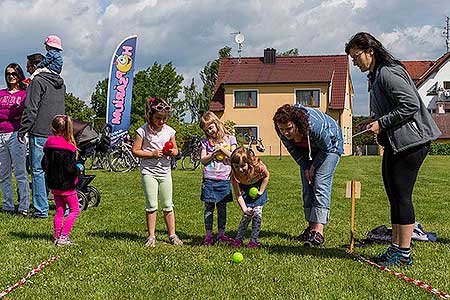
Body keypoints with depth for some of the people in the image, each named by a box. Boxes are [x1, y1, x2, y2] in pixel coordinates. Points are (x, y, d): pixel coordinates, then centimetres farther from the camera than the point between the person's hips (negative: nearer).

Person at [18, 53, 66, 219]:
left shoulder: (37, 82, -7)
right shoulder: (60, 83, 17)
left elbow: (31, 109, -12)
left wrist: (22, 130, -8)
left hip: (40, 133, -7)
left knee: (38, 171, -1)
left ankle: (41, 210, -1)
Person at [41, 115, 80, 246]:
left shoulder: (49, 146, 1)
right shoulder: (68, 147, -18)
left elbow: (44, 165, 4)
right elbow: (70, 168, -22)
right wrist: (78, 169, -3)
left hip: (54, 185, 6)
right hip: (66, 185, -6)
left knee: (59, 210, 16)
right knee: (75, 210, 5)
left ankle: (57, 237, 17)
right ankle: (63, 237, -2)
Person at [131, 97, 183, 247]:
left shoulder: (169, 131, 3)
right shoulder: (143, 131, -8)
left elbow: (175, 149, 14)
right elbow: (135, 150, -6)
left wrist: (172, 152, -9)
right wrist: (152, 153, -16)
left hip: (165, 171, 3)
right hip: (149, 172, -3)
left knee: (168, 205, 8)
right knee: (152, 205, -3)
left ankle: (172, 235, 16)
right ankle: (151, 236, 8)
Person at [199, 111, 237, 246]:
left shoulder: (229, 139, 5)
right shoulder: (205, 142, 8)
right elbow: (203, 160, 3)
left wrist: (222, 148, -11)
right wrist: (212, 154, -12)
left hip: (224, 179, -1)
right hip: (209, 179, 1)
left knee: (222, 207, 6)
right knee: (208, 207, 2)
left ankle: (221, 233, 14)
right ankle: (208, 235, 8)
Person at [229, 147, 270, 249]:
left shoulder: (258, 166, -37)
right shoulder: (234, 175, -33)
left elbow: (266, 176, -13)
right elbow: (238, 195, -29)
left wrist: (261, 191, -14)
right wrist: (244, 209, -42)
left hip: (258, 186, 0)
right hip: (245, 189, 0)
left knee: (257, 212, -10)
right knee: (248, 213, -12)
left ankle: (254, 240, 2)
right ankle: (238, 239, 3)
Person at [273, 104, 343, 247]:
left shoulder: (315, 126, -43)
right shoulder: (281, 129, -27)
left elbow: (326, 148, -23)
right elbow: (293, 149, -7)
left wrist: (314, 167, -13)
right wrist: (305, 168, -7)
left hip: (330, 145, -6)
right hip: (307, 149, 6)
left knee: (321, 184, -17)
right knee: (307, 187, 3)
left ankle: (318, 231, -23)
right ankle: (311, 226, 11)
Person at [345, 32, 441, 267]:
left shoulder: (388, 73, -14)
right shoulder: (376, 76, 17)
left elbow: (411, 105, -21)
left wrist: (381, 124, -17)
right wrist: (373, 122, 9)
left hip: (411, 141, -11)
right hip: (395, 143, 11)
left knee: (401, 196, -6)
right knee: (394, 195, 13)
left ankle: (404, 254, 2)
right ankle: (395, 248, 21)